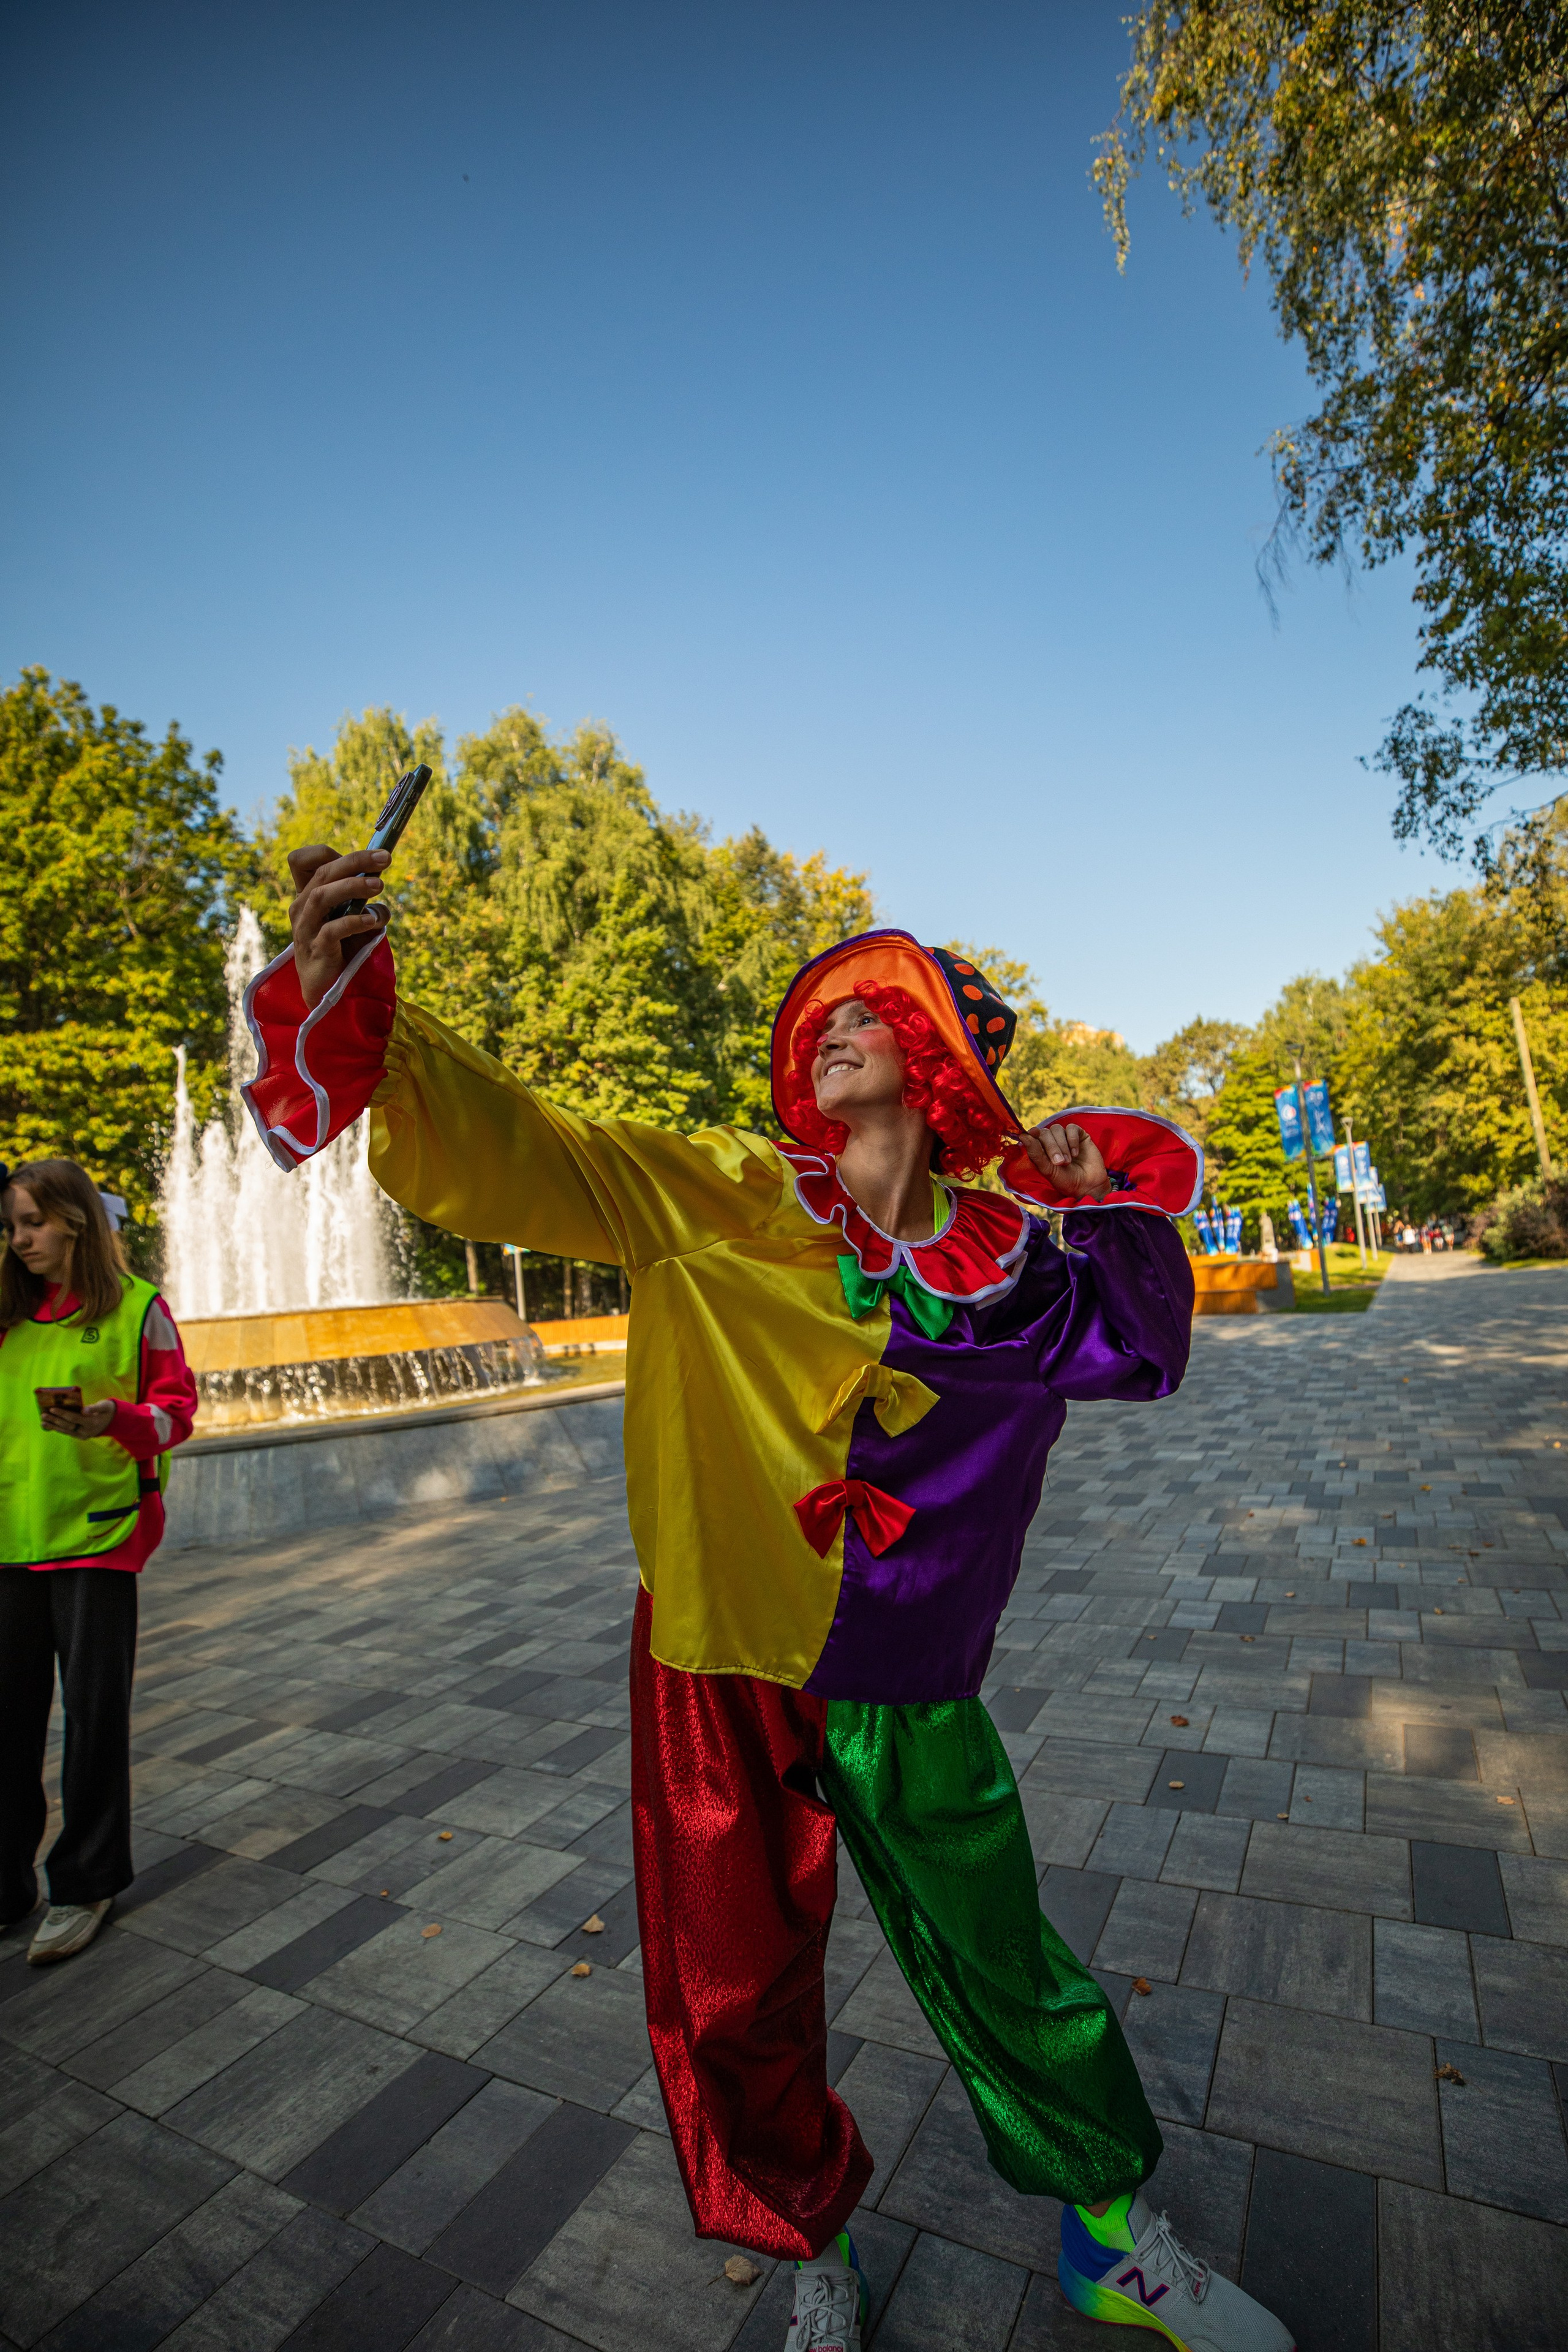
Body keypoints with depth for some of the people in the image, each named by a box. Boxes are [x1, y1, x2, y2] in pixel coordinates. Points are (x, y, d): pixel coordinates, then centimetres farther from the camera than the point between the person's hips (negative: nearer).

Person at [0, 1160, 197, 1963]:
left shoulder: (135, 1306, -5)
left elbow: (177, 1407, -6)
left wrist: (111, 1418, -22)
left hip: (98, 1534, -4)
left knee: (94, 1710, 4)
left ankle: (86, 1885, 21)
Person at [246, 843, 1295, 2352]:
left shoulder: (1005, 1254, -3)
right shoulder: (716, 1197, -12)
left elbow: (1144, 1352, 6)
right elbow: (504, 1152, -19)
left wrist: (1109, 1198, -11)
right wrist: (356, 1007, -34)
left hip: (909, 1689, 2)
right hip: (723, 1671, -1)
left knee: (1005, 1971, 21)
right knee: (736, 2010, 18)